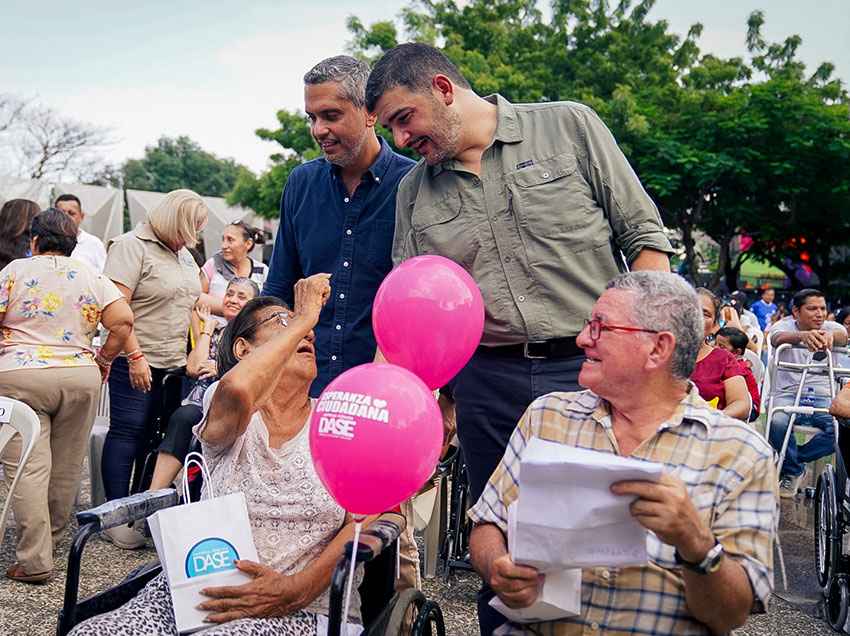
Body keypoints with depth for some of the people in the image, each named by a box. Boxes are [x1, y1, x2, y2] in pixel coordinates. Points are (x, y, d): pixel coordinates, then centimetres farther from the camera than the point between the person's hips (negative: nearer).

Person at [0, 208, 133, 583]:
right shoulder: (90, 276, 9)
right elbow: (123, 320, -1)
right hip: (80, 377, 3)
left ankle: (34, 561, -4)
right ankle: (53, 535, 31)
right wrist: (103, 360, 10)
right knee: (66, 465, 15)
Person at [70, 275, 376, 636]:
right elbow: (236, 390, -21)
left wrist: (296, 590, -17)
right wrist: (304, 315, -9)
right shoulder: (231, 414, 5)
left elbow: (365, 522, -3)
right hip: (201, 592, 1)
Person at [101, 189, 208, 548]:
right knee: (127, 433, -3)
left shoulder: (183, 254, 17)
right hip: (136, 361, -7)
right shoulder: (132, 246, -9)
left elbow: (191, 304, 25)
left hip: (175, 362, 8)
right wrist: (135, 356, -22)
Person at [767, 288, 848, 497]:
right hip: (787, 393, -2)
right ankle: (793, 471, -4)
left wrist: (830, 335, -45)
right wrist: (803, 335, -50)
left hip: (823, 397, 2)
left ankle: (790, 462, -4)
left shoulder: (831, 328, 8)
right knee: (778, 422, -35)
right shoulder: (784, 326, 1)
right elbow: (779, 338, -25)